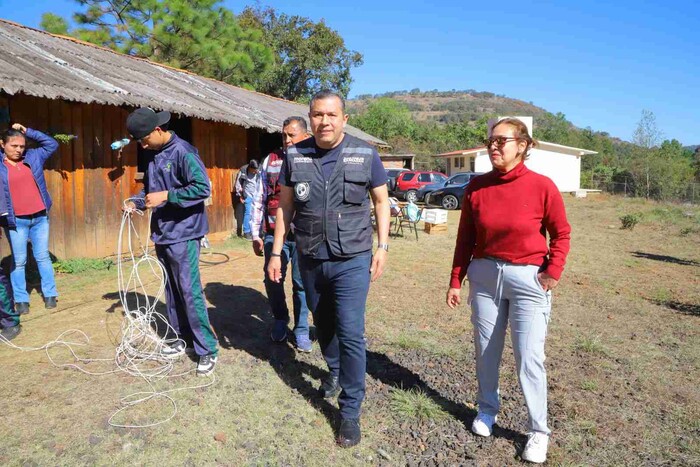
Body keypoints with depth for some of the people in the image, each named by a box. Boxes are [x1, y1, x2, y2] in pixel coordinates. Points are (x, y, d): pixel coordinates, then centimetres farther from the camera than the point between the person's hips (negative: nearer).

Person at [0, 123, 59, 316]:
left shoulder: (33, 157, 6)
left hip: (40, 217, 2)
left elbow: (52, 144, 13)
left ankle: (50, 294, 18)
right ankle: (21, 300, 14)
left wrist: (28, 131, 3)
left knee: (43, 257, 10)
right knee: (19, 261, 5)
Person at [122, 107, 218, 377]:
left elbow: (203, 187, -22)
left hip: (183, 235, -8)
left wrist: (166, 196, -21)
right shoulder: (154, 156, 12)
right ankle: (183, 338, 29)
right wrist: (137, 202, 6)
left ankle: (208, 351, 1)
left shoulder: (182, 152, -13)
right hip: (162, 234, 9)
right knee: (172, 291, 15)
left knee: (190, 292, -8)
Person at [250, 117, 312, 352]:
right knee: (272, 280, 9)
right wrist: (255, 234, 7)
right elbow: (259, 199, 9)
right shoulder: (271, 161, 6)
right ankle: (280, 320, 35)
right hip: (274, 234, 2)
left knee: (301, 284, 6)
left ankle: (301, 330, 25)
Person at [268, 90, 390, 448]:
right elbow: (285, 205, 5)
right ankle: (335, 372, 48)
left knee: (350, 334, -6)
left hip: (352, 260, -3)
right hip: (310, 260, 3)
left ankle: (350, 411, 11)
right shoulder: (294, 155, -2)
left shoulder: (365, 154, -7)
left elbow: (381, 201, 3)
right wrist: (276, 251, 4)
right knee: (323, 325, 20)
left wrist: (382, 246, -3)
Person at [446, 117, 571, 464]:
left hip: (528, 279, -3)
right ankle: (487, 409, 38)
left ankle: (539, 432, 21)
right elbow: (465, 238, 3)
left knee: (529, 358, 2)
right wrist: (455, 281, 4)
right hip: (484, 275, 3)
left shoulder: (542, 186, -10)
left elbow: (561, 233, 1)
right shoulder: (477, 187, -2)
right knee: (486, 351, 15)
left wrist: (554, 271, -11)